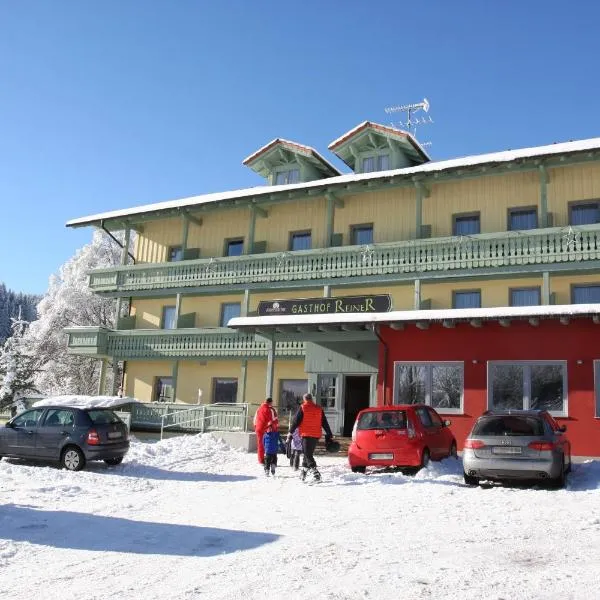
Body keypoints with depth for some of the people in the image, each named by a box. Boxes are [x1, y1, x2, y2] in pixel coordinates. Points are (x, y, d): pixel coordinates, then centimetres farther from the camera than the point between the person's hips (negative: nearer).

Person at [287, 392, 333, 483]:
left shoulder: (302, 408, -4)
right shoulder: (319, 409, 10)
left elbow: (296, 421, -4)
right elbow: (325, 423, 12)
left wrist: (291, 432, 5)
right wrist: (329, 435, 16)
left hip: (306, 435, -5)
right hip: (316, 435, 5)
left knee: (308, 455, -6)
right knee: (308, 453, 19)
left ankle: (315, 473, -20)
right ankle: (304, 470, 26)